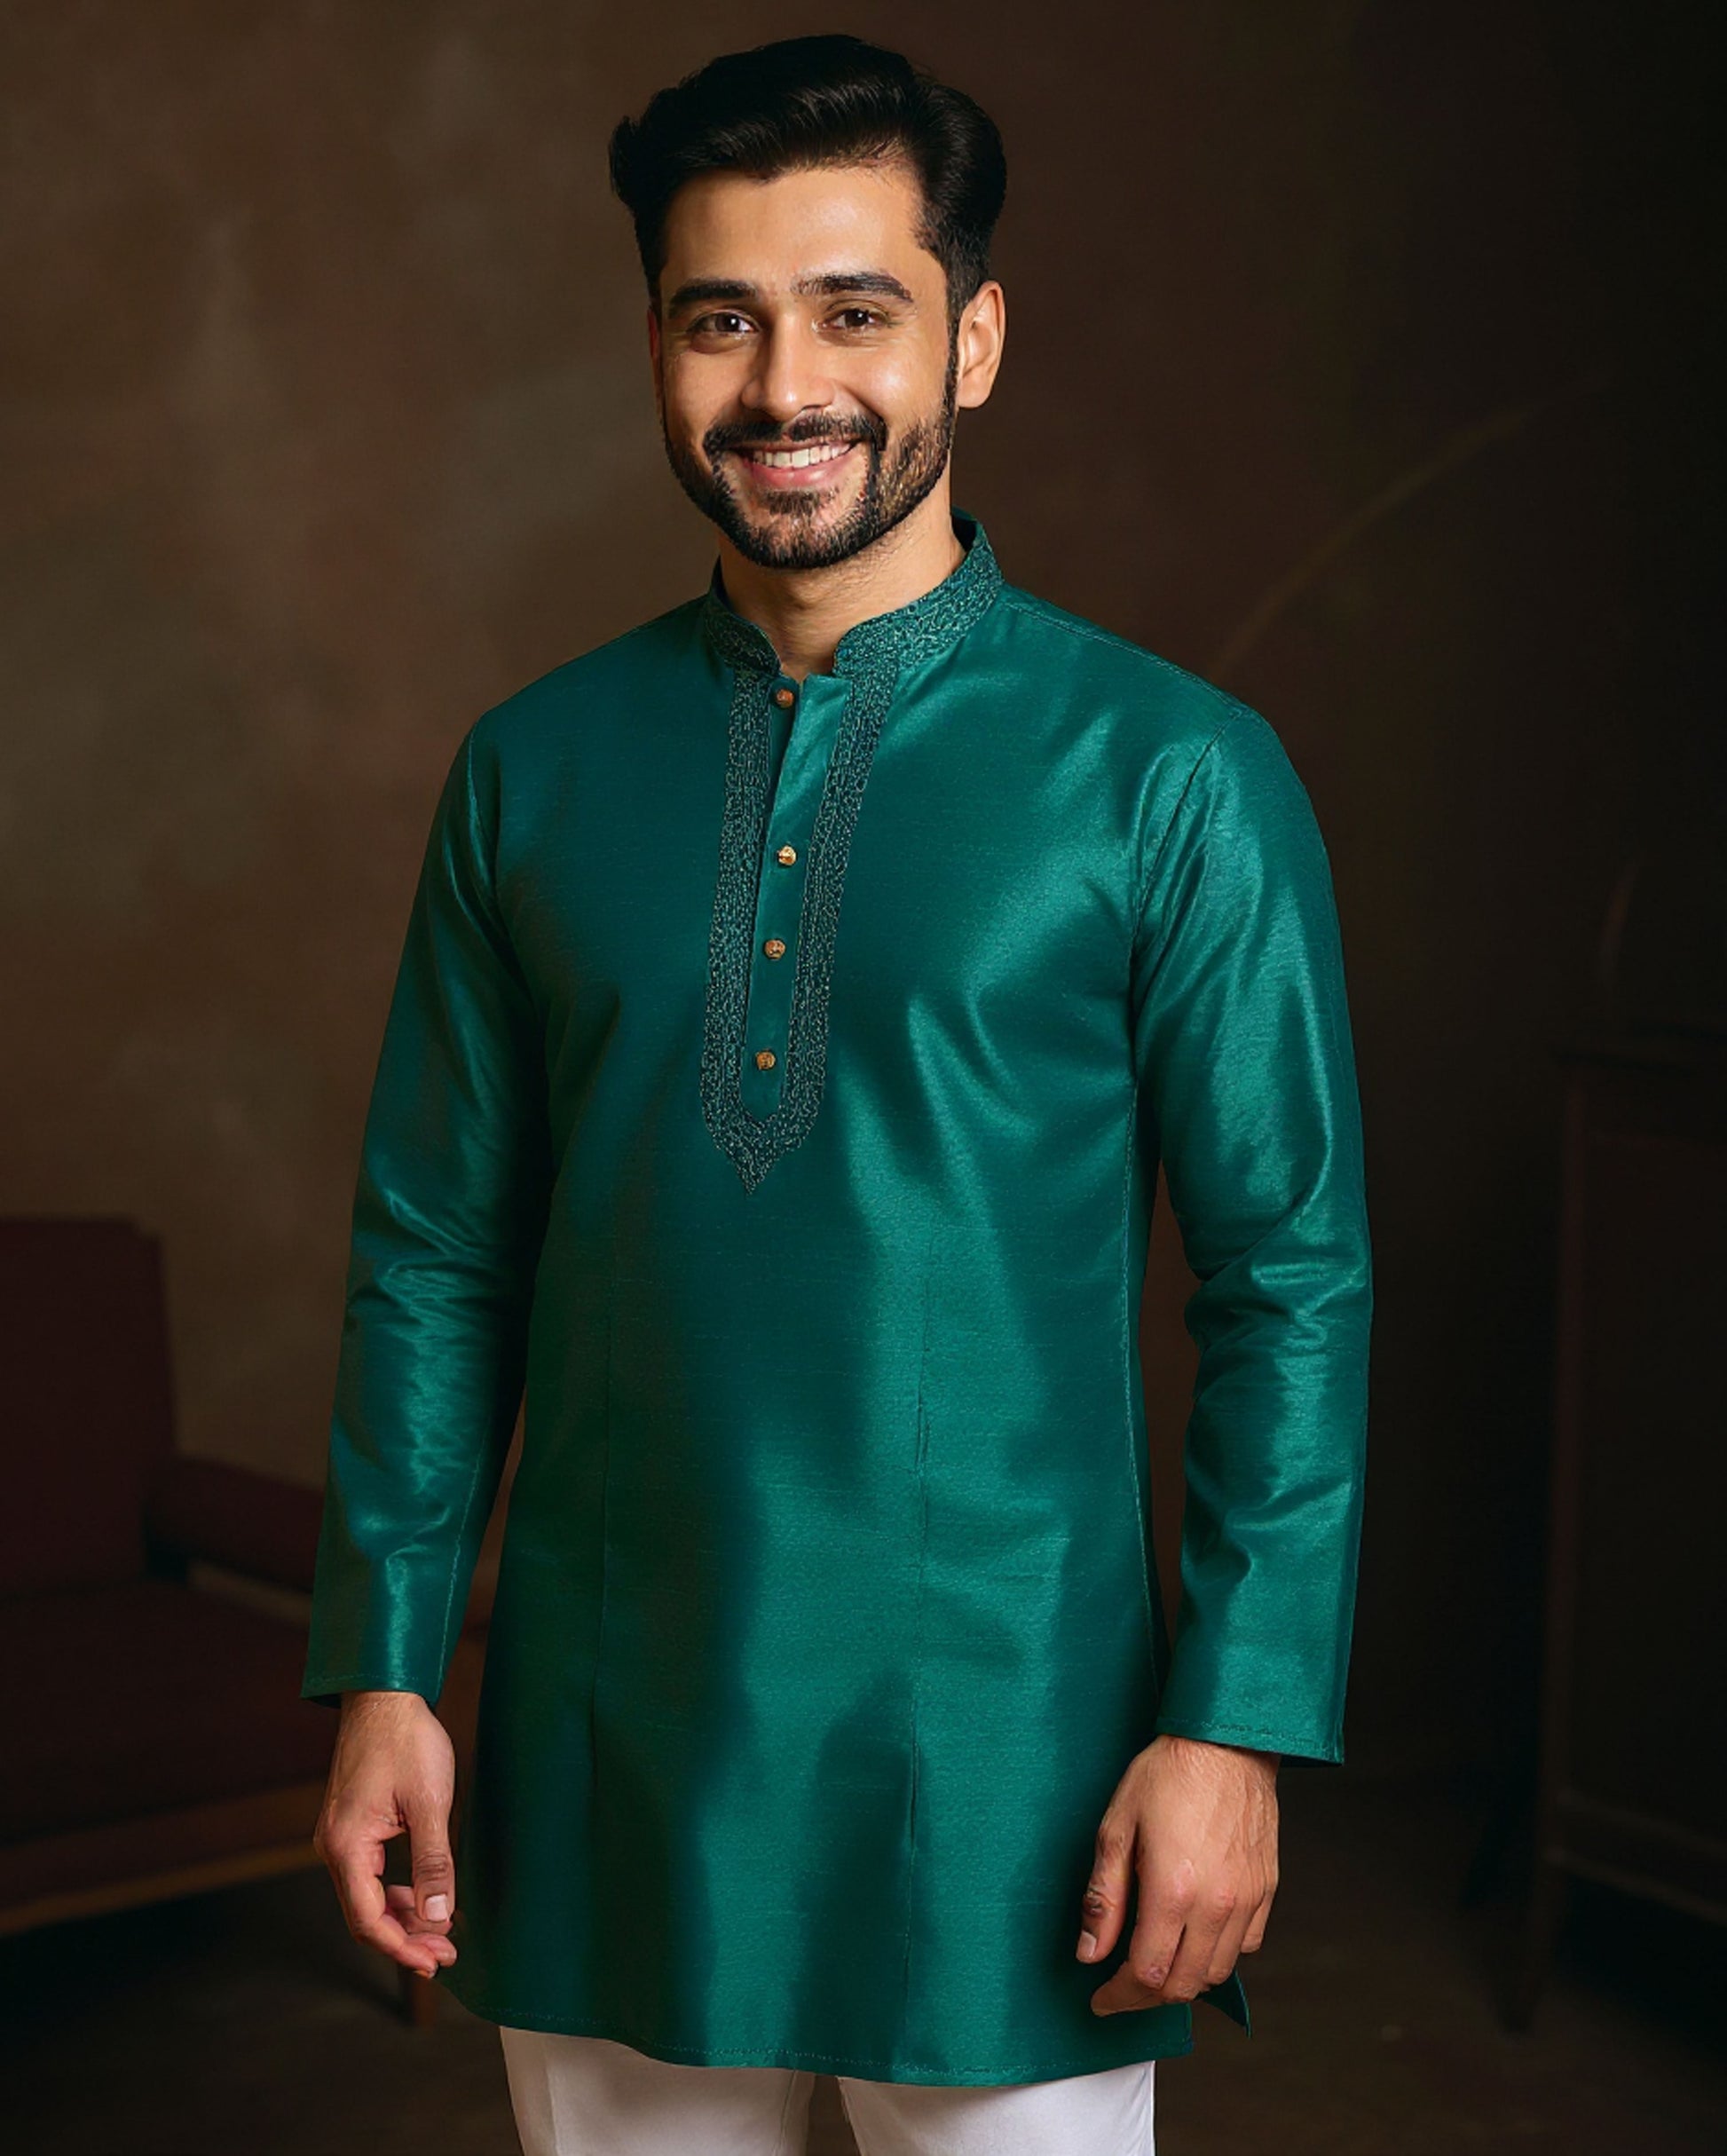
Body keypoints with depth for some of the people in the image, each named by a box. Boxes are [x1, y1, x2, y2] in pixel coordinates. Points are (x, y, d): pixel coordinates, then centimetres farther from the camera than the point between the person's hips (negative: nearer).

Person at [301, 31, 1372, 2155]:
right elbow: (434, 1250, 7)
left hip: (998, 1763, -3)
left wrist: (1237, 1730, -10)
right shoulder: (532, 769, 4)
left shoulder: (1174, 776, -6)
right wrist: (382, 1674, 3)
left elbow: (1294, 1281, -5)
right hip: (604, 1756, 3)